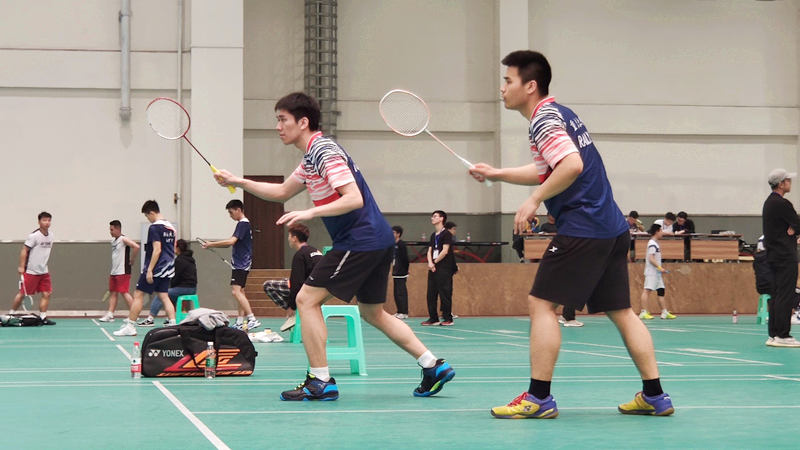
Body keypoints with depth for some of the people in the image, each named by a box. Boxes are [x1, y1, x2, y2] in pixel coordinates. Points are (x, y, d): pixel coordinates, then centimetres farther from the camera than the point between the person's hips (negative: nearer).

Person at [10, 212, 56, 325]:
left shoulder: (50, 236, 7)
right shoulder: (34, 236, -14)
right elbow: (24, 250, -12)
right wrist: (21, 266, -17)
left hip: (44, 272, 6)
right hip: (31, 272, -6)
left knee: (46, 294, -2)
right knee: (22, 294, 1)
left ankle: (43, 317, 2)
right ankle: (11, 314, 16)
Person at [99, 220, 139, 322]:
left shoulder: (123, 239, -11)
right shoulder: (113, 241, 15)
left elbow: (136, 247, -24)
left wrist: (132, 260, -17)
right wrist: (113, 270, 17)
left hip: (123, 272, -9)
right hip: (114, 272, 9)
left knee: (124, 293, -8)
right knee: (113, 293, 6)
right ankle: (110, 315, 7)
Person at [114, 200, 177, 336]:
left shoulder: (154, 228, -13)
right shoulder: (171, 227, 12)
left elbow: (157, 250, -20)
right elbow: (173, 249, 17)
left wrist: (149, 270, -19)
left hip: (155, 268, -8)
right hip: (167, 269, 8)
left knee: (138, 295, -1)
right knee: (163, 296, 8)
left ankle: (129, 326, 0)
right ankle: (172, 324, -4)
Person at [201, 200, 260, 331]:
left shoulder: (243, 224, -14)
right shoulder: (242, 224, 17)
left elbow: (231, 241, -23)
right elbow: (233, 243, 22)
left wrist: (212, 244, -17)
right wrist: (212, 245, 17)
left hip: (241, 264, -11)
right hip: (240, 264, 11)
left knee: (236, 291, -18)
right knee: (240, 292, 13)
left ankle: (252, 319, -24)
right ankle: (240, 322, 17)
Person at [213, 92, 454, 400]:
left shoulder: (324, 151, -14)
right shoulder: (311, 158, 17)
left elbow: (354, 199, -23)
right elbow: (282, 192, 29)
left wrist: (310, 213, -28)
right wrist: (239, 182, 23)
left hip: (360, 240, -10)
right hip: (378, 240, 10)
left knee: (307, 299, -6)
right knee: (372, 313, 18)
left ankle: (320, 382, -7)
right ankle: (433, 367, 18)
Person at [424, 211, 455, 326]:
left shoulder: (446, 234, -5)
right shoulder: (433, 235, 17)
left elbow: (445, 251, -12)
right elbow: (430, 251, 13)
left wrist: (435, 263, -6)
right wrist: (430, 263, -6)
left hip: (444, 269, -8)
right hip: (433, 269, 8)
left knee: (445, 294, -8)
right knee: (431, 294, 5)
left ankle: (448, 319, -4)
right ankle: (433, 319, 10)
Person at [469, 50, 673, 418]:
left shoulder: (544, 119, -10)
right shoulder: (560, 114, 20)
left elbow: (572, 165, -26)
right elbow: (546, 170, 30)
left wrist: (534, 200, -18)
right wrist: (496, 174, 25)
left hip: (582, 227, -10)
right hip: (612, 227, 10)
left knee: (541, 304, -5)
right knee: (620, 310, 11)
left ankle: (539, 398, -6)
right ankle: (654, 396, 11)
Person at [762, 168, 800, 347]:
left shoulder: (769, 202, 16)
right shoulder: (781, 204, -16)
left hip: (774, 254, 10)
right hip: (785, 256, -10)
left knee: (776, 295, 11)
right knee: (785, 295, -9)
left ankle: (774, 335, 12)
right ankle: (782, 336, -11)